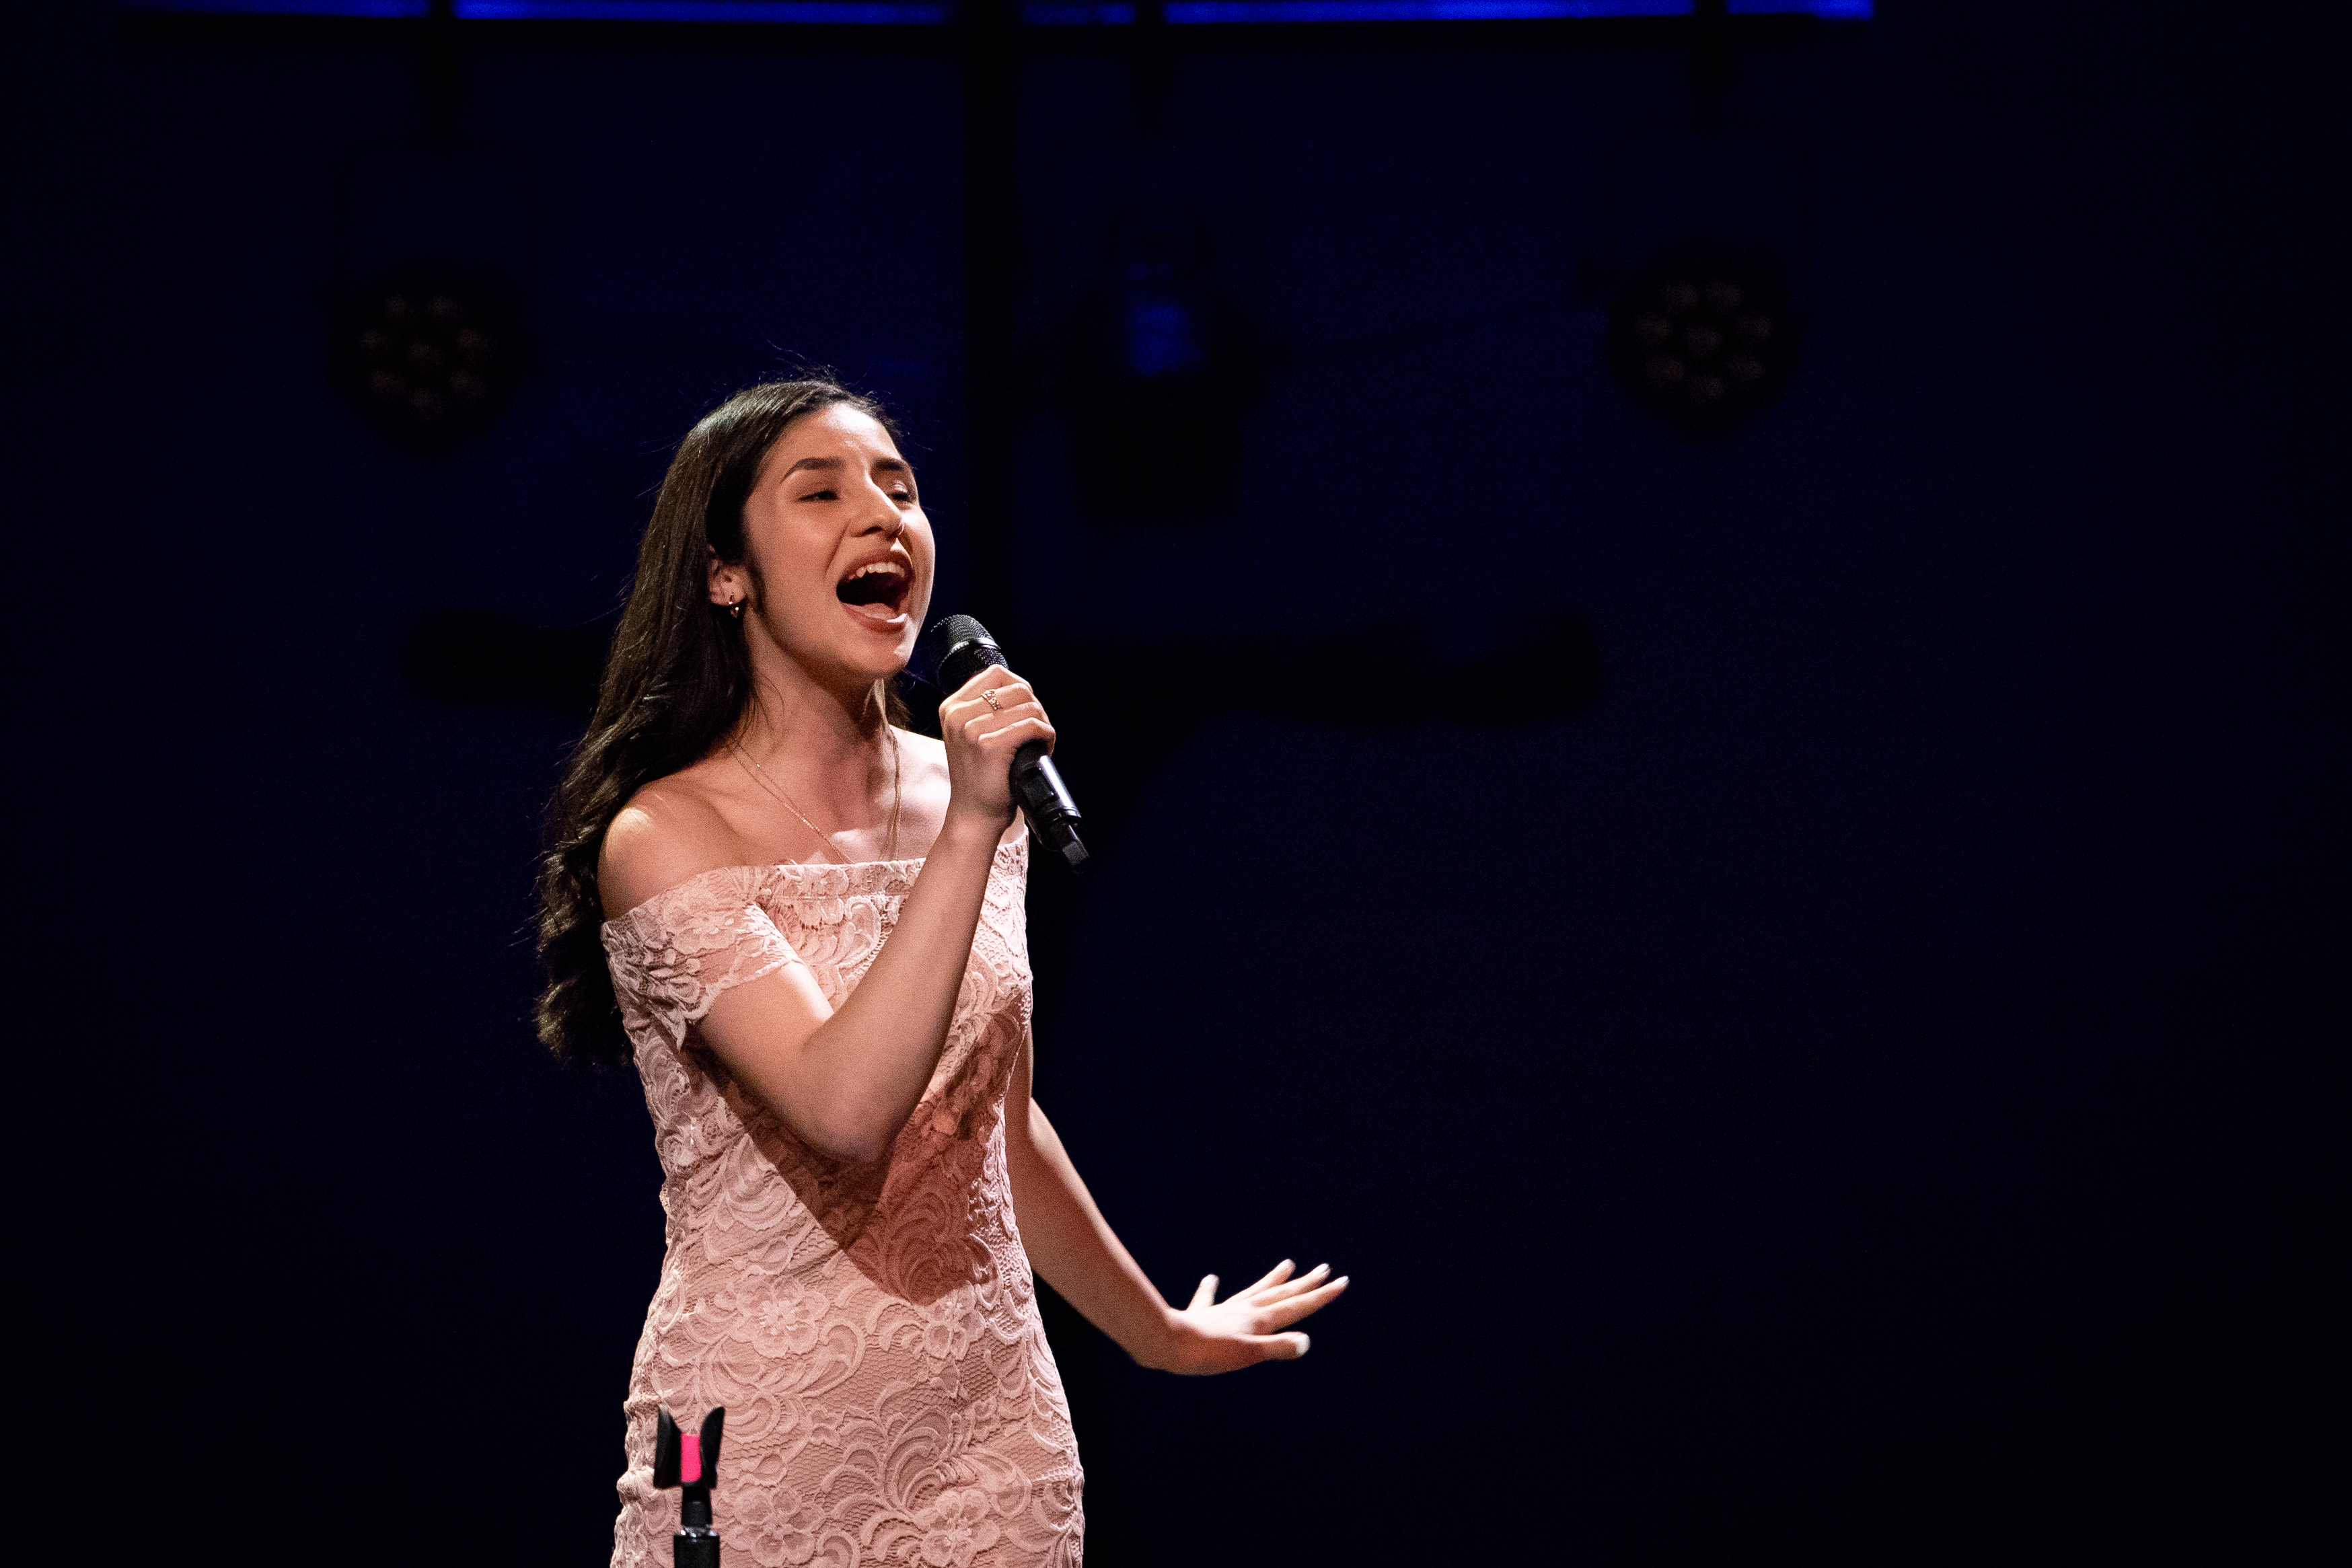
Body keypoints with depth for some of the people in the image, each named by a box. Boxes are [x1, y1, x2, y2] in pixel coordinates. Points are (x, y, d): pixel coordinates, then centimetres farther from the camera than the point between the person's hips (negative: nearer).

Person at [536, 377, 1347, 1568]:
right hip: (766, 1457, -5)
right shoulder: (668, 836, -12)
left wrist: (1160, 1333, 28)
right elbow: (847, 1110, -25)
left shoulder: (962, 793, 6)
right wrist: (969, 832, -25)